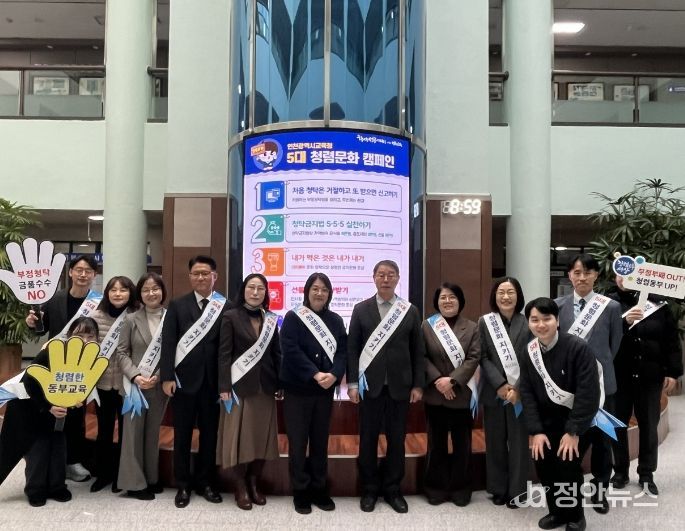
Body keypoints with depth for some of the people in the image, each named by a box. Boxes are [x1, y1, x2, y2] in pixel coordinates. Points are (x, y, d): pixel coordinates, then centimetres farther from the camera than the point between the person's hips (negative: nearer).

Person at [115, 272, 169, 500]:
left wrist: (161, 376, -15)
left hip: (160, 385, 1)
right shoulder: (132, 319, 0)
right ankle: (134, 482, 15)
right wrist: (135, 376, -15)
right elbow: (121, 353, -2)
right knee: (133, 432, 6)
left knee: (153, 432, 14)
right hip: (135, 385, -1)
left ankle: (151, 478, 26)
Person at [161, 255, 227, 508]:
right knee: (182, 435, 9)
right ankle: (183, 485, 22)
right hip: (184, 380, 0)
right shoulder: (177, 305, 4)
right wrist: (167, 377, -10)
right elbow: (168, 342, -2)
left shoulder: (225, 306, 0)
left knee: (209, 434, 11)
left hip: (213, 381, 0)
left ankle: (205, 482, 26)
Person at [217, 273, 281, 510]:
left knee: (262, 436, 7)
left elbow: (276, 353, 10)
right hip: (240, 385, -4)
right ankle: (241, 488, 15)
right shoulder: (231, 317, -3)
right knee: (239, 436, 2)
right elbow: (224, 354, -7)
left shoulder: (270, 319, 8)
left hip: (265, 386, 4)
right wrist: (224, 387, -13)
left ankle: (253, 483, 22)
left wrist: (281, 383, 4)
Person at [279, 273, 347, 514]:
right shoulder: (293, 317, -3)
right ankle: (300, 492, 15)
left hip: (326, 390, 3)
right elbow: (291, 350, -13)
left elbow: (343, 351, 1)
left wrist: (333, 375, -17)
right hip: (297, 389, -3)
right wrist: (315, 374, -21)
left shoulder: (335, 320, 7)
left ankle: (319, 489, 22)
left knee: (320, 441, 11)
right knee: (298, 441, 3)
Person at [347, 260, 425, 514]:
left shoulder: (410, 311, 5)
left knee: (397, 440, 8)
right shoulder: (361, 309, 3)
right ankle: (370, 490, 21)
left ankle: (392, 490, 22)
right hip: (370, 386, -1)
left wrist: (418, 385, -1)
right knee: (368, 440, 7)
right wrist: (352, 383, -6)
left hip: (399, 386, 1)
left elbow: (418, 351, 5)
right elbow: (352, 348, 1)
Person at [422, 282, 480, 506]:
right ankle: (436, 488, 21)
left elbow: (473, 358, -6)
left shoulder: (472, 327, 2)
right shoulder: (427, 326, 3)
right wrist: (437, 380, -14)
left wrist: (452, 380, -16)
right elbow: (422, 357, -1)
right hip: (435, 394, 0)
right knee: (436, 443, 9)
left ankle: (460, 488, 22)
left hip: (462, 394, 0)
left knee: (462, 444, 8)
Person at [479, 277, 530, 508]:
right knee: (495, 442, 9)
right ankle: (498, 489, 23)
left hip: (520, 393, -1)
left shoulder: (527, 323, 0)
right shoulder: (484, 322, 3)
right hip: (494, 392, 1)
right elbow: (483, 358, -1)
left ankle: (516, 491, 18)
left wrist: (518, 388, -14)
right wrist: (500, 385, -13)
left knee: (519, 442, 5)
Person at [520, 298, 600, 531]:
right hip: (546, 421, 5)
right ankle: (558, 512, 29)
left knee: (568, 465, -7)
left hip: (574, 419, -4)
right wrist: (536, 430, -9)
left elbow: (588, 393, -20)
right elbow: (527, 393, -1)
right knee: (544, 466, 5)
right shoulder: (529, 352, -4)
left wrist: (573, 431, -19)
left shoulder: (578, 347, -20)